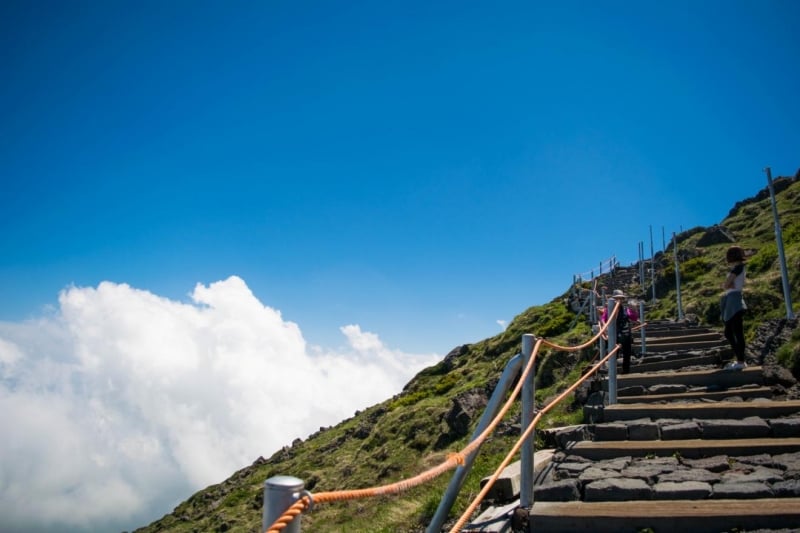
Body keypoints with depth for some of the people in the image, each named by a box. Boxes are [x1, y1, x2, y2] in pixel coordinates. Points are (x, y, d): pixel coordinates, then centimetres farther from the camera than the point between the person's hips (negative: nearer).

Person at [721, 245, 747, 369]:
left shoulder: (738, 267, -8)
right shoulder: (736, 269, 19)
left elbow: (726, 284, -16)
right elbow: (724, 286, 11)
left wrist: (727, 285, 3)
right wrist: (729, 286, -7)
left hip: (734, 301, -10)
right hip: (730, 302, 10)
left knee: (737, 332, -8)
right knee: (729, 333, 13)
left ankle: (741, 361, -6)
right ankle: (739, 359, 18)